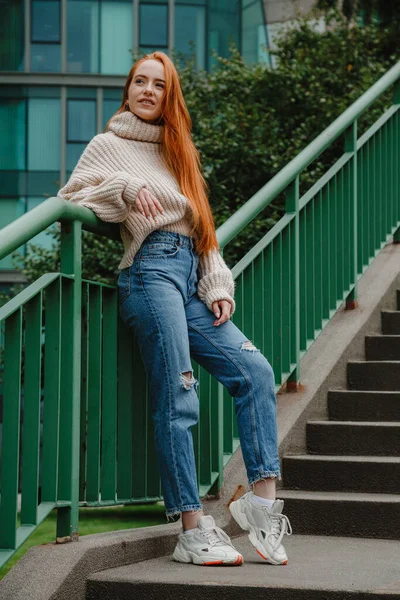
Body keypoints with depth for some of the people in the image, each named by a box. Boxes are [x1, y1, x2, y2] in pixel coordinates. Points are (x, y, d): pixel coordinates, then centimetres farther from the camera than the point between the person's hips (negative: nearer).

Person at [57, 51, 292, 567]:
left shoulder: (177, 151, 28)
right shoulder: (110, 144, 12)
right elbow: (71, 196, 0)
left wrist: (218, 287, 10)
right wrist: (127, 187, -14)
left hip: (190, 277, 7)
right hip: (151, 270, -6)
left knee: (254, 370, -9)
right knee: (176, 399, -13)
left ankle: (262, 498, -9)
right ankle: (193, 529, -13)